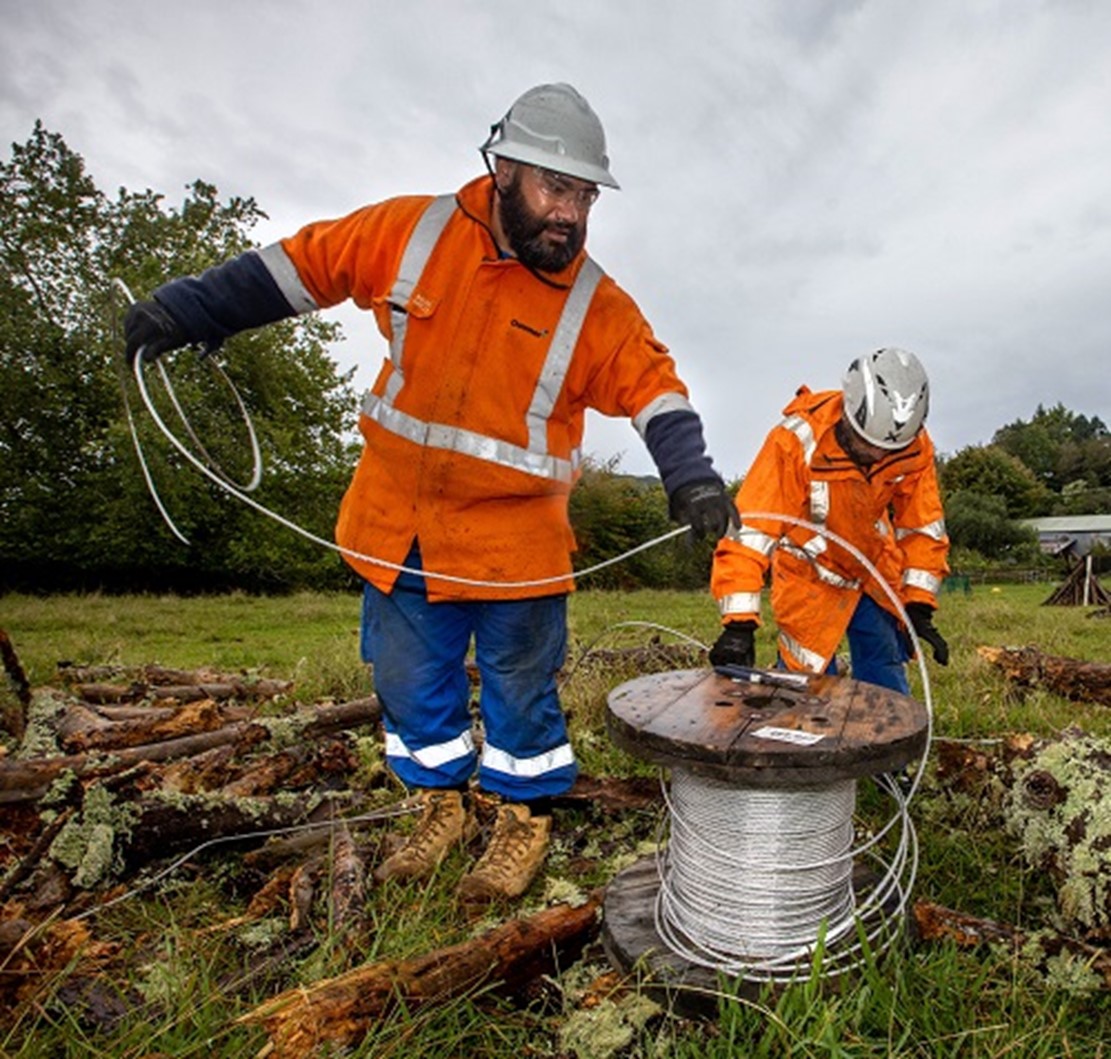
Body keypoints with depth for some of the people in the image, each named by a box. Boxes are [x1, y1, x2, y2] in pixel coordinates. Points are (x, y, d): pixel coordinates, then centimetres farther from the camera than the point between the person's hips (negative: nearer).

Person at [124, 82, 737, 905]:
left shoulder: (596, 305, -8)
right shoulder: (411, 232, -2)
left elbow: (654, 386, -7)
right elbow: (303, 264, 7)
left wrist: (690, 475, -24)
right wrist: (188, 310, 6)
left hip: (515, 543, -3)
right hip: (399, 525, 3)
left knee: (519, 689, 9)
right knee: (413, 680, 16)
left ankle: (526, 820, 33)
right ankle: (444, 806, 38)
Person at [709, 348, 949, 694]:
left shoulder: (914, 448, -16)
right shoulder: (797, 441, -31)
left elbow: (922, 526, -4)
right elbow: (749, 529, -34)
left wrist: (919, 607, -7)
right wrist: (739, 623, -38)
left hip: (878, 572, 4)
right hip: (810, 576, -4)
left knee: (888, 689, 10)